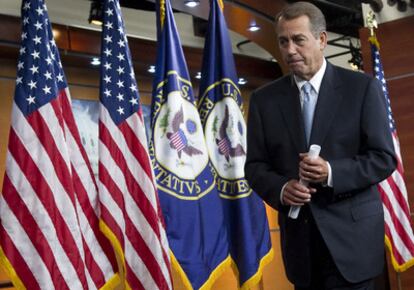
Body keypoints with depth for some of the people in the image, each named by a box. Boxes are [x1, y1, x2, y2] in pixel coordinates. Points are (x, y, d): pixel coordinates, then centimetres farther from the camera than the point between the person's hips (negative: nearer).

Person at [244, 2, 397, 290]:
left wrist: (332, 172, -21)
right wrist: (280, 189, -15)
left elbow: (384, 158, -5)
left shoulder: (362, 87, -3)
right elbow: (255, 165, 6)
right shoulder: (264, 99, 4)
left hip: (351, 235, -2)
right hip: (298, 236, 3)